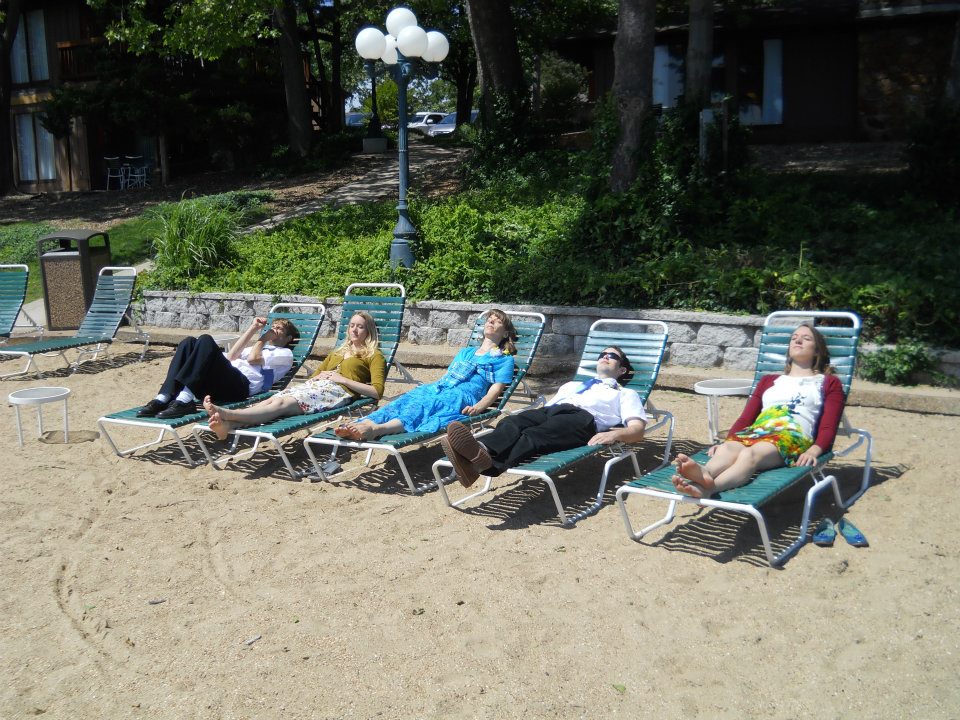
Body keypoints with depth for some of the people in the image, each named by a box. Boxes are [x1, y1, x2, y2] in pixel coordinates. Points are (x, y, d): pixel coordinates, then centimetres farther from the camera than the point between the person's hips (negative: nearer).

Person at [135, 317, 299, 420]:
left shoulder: (285, 353, 18)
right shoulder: (259, 347, 42)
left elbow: (253, 358, 2)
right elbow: (231, 356, 24)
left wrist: (263, 338, 20)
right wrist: (253, 328, 28)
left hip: (242, 386, -7)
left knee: (206, 340, -26)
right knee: (189, 342, -13)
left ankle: (185, 400, -40)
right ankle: (164, 398, -28)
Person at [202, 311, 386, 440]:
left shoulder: (374, 355, 16)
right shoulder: (337, 353, 38)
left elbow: (377, 391, 0)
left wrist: (343, 379, -5)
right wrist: (320, 375, 11)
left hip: (338, 390, -6)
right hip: (313, 386, 6)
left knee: (282, 403, -35)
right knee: (271, 400, -30)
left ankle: (227, 414, -60)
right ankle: (227, 424, -57)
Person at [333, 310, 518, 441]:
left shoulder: (504, 359, 19)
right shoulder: (465, 352, 39)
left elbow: (495, 390, 4)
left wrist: (478, 407, -17)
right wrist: (426, 388, 14)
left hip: (461, 396, -6)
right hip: (437, 389, 6)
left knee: (421, 405, -36)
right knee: (407, 399, -28)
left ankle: (377, 428, -63)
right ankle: (360, 425, -53)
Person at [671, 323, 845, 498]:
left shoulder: (829, 383, 24)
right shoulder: (769, 380, 36)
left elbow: (828, 427, 9)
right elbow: (746, 417, 25)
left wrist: (814, 451, -13)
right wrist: (725, 442, 5)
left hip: (791, 436, -4)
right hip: (755, 431, 4)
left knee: (749, 454, -39)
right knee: (727, 449, -35)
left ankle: (707, 488, -67)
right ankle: (704, 474, -68)